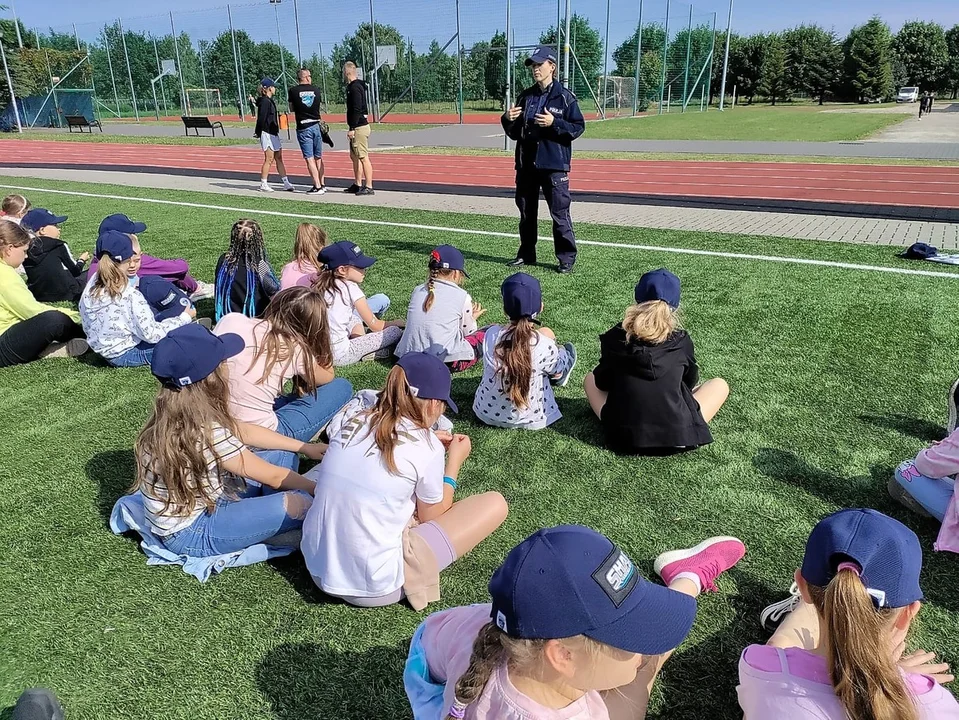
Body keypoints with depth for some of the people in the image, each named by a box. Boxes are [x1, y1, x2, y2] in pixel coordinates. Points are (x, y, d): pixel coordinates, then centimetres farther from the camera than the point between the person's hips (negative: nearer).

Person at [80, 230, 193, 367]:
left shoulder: (90, 287, -7)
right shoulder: (131, 296, -29)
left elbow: (87, 327, 3)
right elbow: (152, 335, -24)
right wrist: (185, 317, -15)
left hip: (103, 351, 8)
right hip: (126, 355, -8)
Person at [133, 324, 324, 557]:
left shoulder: (180, 414, -7)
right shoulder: (207, 433, -31)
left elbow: (244, 431, 8)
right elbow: (273, 477, -20)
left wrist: (304, 447, 10)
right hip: (189, 533, -9)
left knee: (287, 456, 10)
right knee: (300, 504, -27)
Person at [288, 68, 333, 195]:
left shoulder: (292, 91, -3)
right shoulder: (316, 89, 4)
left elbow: (292, 108, 9)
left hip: (303, 128, -3)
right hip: (317, 126, 3)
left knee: (309, 158, -2)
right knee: (318, 157, 14)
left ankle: (317, 187, -7)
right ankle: (322, 185, 18)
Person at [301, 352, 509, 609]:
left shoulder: (347, 423, 1)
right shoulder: (427, 448, -13)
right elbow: (430, 517, 4)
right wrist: (454, 461, 15)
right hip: (375, 588, -6)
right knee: (495, 503, 0)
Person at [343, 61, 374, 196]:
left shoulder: (355, 87, -14)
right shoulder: (352, 86, 17)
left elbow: (357, 109, -21)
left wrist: (352, 128, -21)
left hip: (359, 127, -11)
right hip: (358, 127, 11)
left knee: (363, 157, -9)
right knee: (354, 156, 16)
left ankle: (369, 187, -7)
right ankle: (358, 184, 23)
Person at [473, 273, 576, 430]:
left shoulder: (491, 334, -16)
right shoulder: (545, 346, -24)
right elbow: (556, 374, -2)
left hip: (485, 412, 3)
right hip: (525, 419, -3)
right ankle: (562, 360, 45)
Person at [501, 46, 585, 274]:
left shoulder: (564, 97, -3)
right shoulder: (525, 96, 13)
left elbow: (578, 127, -6)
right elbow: (514, 133, 16)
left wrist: (554, 123, -19)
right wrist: (508, 120, -5)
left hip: (554, 165, -6)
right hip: (526, 163, 6)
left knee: (560, 213, -4)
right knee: (526, 212, 13)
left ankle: (566, 258, 4)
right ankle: (526, 254, 25)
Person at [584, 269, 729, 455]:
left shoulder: (614, 336, 0)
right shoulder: (681, 341, 0)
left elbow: (602, 383, 11)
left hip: (622, 436, 0)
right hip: (676, 436, 0)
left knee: (591, 379, 26)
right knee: (720, 384, 22)